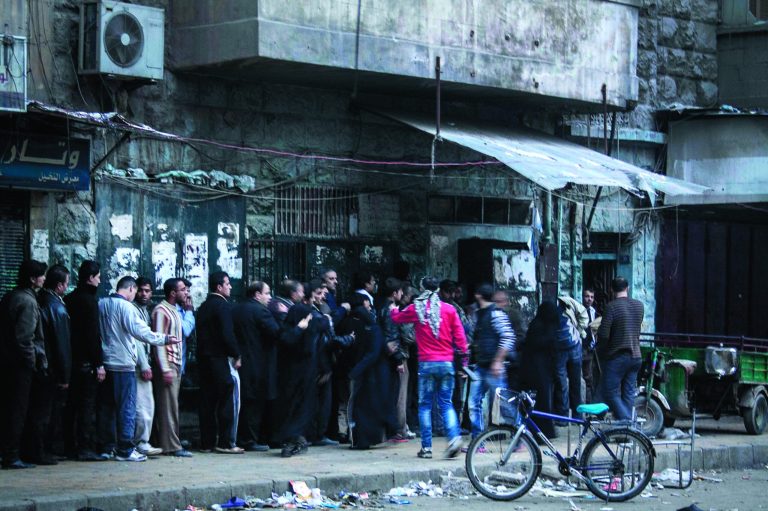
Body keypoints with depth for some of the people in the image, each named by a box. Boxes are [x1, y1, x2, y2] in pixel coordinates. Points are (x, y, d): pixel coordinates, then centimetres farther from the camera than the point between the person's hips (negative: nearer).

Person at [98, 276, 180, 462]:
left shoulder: (101, 304, 8)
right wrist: (164, 339, -13)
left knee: (107, 406, 12)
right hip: (123, 363, -7)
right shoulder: (126, 307, -12)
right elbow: (140, 331, -19)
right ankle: (125, 450, -5)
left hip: (105, 363, 7)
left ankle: (107, 447, 16)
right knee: (127, 407, -3)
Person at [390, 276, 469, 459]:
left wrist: (393, 309, 42)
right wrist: (464, 361, 9)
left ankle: (426, 447, 4)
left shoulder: (416, 309, 0)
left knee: (425, 405, 7)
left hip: (426, 363, -1)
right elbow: (460, 337, 2)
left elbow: (397, 318, 19)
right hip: (447, 363, 1)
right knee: (446, 403, 8)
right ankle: (454, 437, -13)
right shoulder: (449, 309, 2)